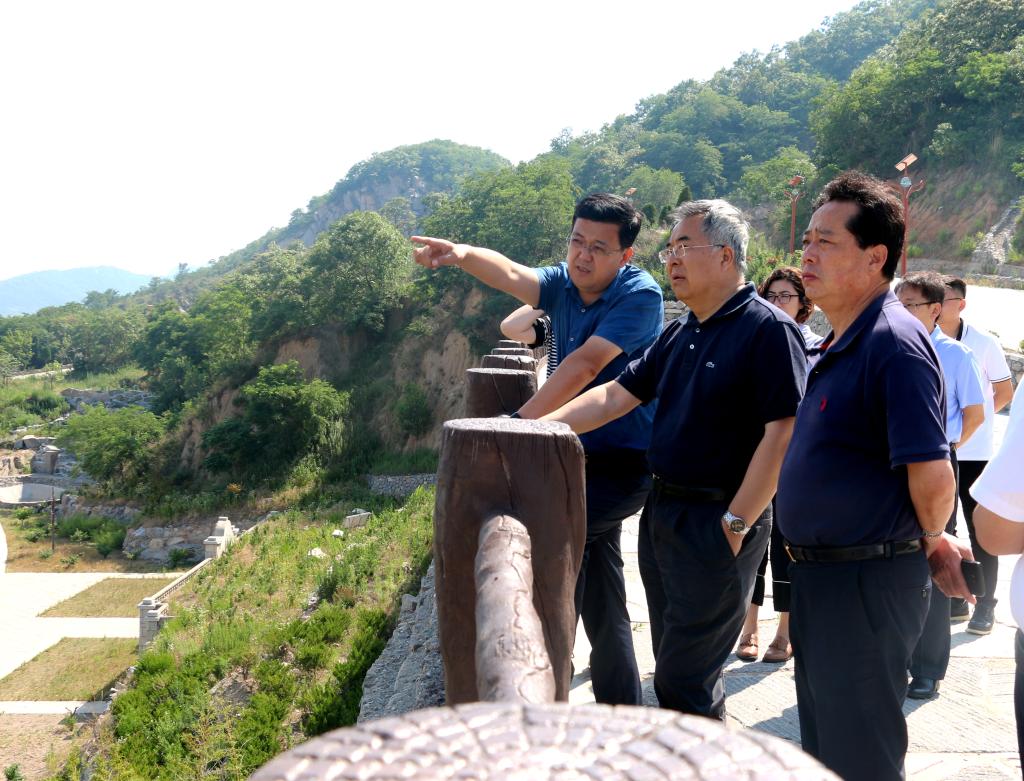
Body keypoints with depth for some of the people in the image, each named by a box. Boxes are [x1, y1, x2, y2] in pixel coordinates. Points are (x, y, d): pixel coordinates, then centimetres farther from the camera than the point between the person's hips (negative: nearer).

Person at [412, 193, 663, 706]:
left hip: (624, 463, -7)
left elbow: (585, 364, -26)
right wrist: (462, 254, -37)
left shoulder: (640, 294, -16)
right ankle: (619, 711, 27)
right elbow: (511, 275, -16)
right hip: (580, 456, 7)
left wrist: (520, 421, -30)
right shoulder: (564, 283, 3)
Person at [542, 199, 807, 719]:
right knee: (674, 666, 17)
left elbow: (782, 434, -19)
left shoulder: (767, 329, -13)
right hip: (662, 514, 9)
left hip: (718, 524, -8)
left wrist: (736, 523, -20)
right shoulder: (679, 335, 13)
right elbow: (614, 396, 12)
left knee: (683, 681, -3)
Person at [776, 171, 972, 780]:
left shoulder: (894, 342, -21)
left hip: (867, 583, -9)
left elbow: (932, 473, -28)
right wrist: (931, 539, 16)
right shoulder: (842, 343, 10)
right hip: (821, 572, 10)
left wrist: (932, 538, -9)